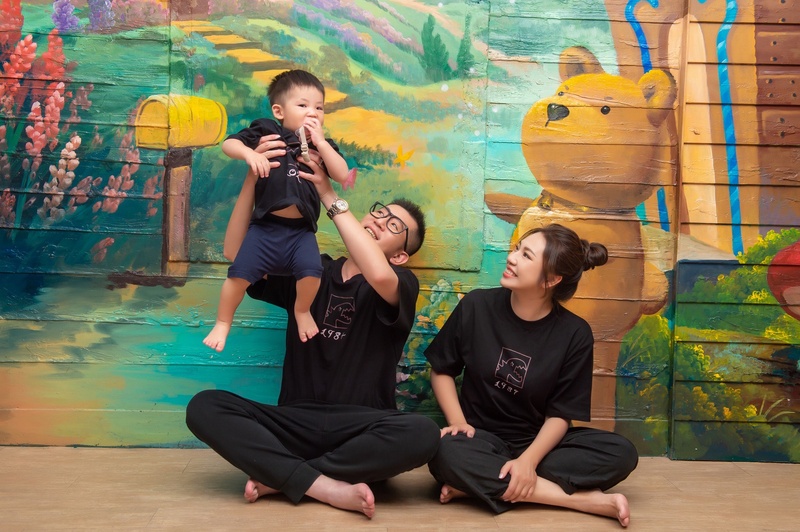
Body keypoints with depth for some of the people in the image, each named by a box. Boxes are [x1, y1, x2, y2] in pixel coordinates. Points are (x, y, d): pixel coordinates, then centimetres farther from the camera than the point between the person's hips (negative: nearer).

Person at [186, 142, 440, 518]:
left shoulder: (403, 284, 2)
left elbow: (379, 275, -24)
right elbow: (236, 251, 1)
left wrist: (330, 197, -18)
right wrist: (254, 177, -11)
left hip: (361, 431, -2)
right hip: (295, 424, 2)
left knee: (422, 433, -34)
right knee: (204, 407, -20)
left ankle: (279, 476, -19)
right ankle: (324, 486, -26)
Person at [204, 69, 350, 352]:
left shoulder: (323, 144, 9)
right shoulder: (267, 131, 3)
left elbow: (342, 175, -5)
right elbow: (228, 144, 0)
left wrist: (320, 142, -10)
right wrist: (249, 153, -20)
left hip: (301, 229, 1)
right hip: (266, 225, -1)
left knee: (311, 269, -23)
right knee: (240, 273, -10)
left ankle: (302, 311, 10)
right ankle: (222, 323, 16)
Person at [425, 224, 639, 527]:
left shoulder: (574, 334, -10)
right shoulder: (477, 306, -8)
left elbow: (560, 414, -9)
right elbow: (441, 369, 3)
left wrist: (528, 460, -25)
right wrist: (457, 421, -12)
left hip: (537, 441, 1)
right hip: (482, 439, -1)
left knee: (621, 453, -22)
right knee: (448, 454, -36)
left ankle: (479, 484, -26)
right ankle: (587, 500, -28)